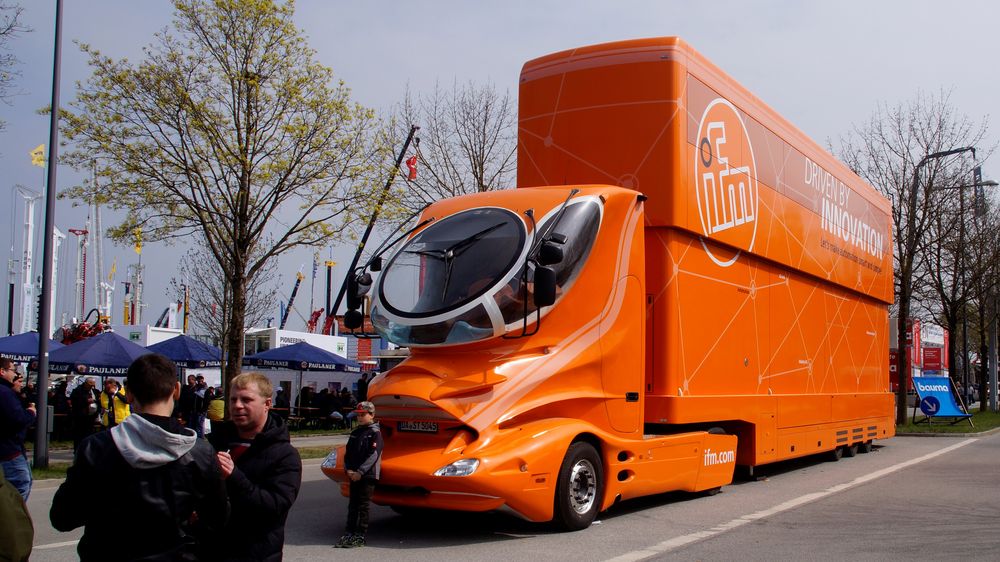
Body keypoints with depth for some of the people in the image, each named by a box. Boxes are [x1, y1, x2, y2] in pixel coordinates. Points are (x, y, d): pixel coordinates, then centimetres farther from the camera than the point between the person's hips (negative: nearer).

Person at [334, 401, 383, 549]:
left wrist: (360, 472, -18)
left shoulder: (375, 433, -5)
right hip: (354, 475, 7)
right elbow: (348, 453, 15)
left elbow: (373, 455, -14)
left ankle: (360, 536, -1)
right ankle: (349, 533, 12)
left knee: (363, 506, -3)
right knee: (352, 505, 8)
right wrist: (348, 469, -1)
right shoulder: (355, 433, 16)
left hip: (368, 476, -7)